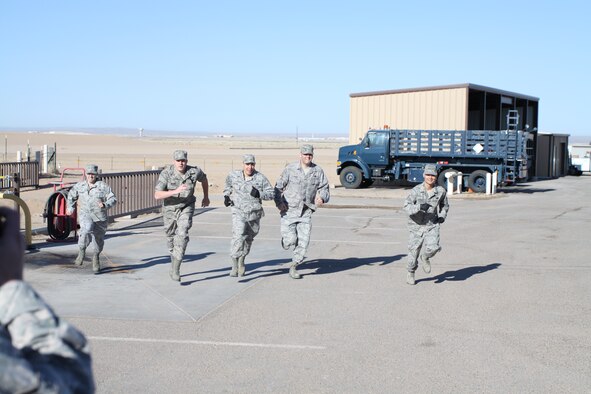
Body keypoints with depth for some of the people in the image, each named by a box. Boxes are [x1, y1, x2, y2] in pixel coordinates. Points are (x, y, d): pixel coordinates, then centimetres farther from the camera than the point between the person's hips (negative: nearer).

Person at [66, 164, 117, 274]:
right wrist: (70, 207, 27)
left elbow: (113, 199, -6)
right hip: (85, 215, 0)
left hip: (100, 217, 0)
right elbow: (71, 195, 26)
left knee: (98, 239, 10)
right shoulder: (80, 186, 7)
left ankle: (96, 258, 37)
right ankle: (81, 252, -14)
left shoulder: (103, 186, -3)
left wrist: (105, 205, -24)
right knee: (87, 228, -33)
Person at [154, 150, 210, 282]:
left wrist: (206, 197, 16)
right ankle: (174, 261, 46)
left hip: (186, 208, -1)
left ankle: (175, 270, -19)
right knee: (171, 236, 17)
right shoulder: (166, 173, -24)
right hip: (170, 208, 1)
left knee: (182, 234, -22)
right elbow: (157, 195, -29)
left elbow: (204, 178, 6)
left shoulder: (194, 172, -19)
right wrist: (175, 191, -42)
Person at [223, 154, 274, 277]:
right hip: (238, 212, -1)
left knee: (248, 238, 16)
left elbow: (271, 193, -4)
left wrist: (259, 194, -21)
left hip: (254, 213, 2)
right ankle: (234, 265, -16)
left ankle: (242, 261, 40)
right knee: (238, 237, -21)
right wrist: (226, 195, 8)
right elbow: (228, 184, 22)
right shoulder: (233, 175, -2)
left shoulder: (260, 178, -7)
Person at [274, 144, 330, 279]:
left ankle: (294, 267, 15)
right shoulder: (290, 169, -3)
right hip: (289, 210, -2)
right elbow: (278, 187, 2)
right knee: (290, 240, -11)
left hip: (306, 212, 2)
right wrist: (279, 202, -13)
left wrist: (322, 198, -15)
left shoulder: (318, 171, 3)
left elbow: (324, 189, 7)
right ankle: (285, 238, 27)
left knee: (304, 242, -3)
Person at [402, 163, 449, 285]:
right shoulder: (416, 190, -10)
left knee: (433, 247, -22)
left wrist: (442, 216, 2)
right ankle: (410, 273, 36)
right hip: (417, 226, -1)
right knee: (414, 251, 9)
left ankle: (425, 257, 14)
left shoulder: (440, 191, -1)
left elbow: (445, 205, 19)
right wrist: (419, 207, -34)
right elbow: (406, 206, -18)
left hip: (432, 226, 1)